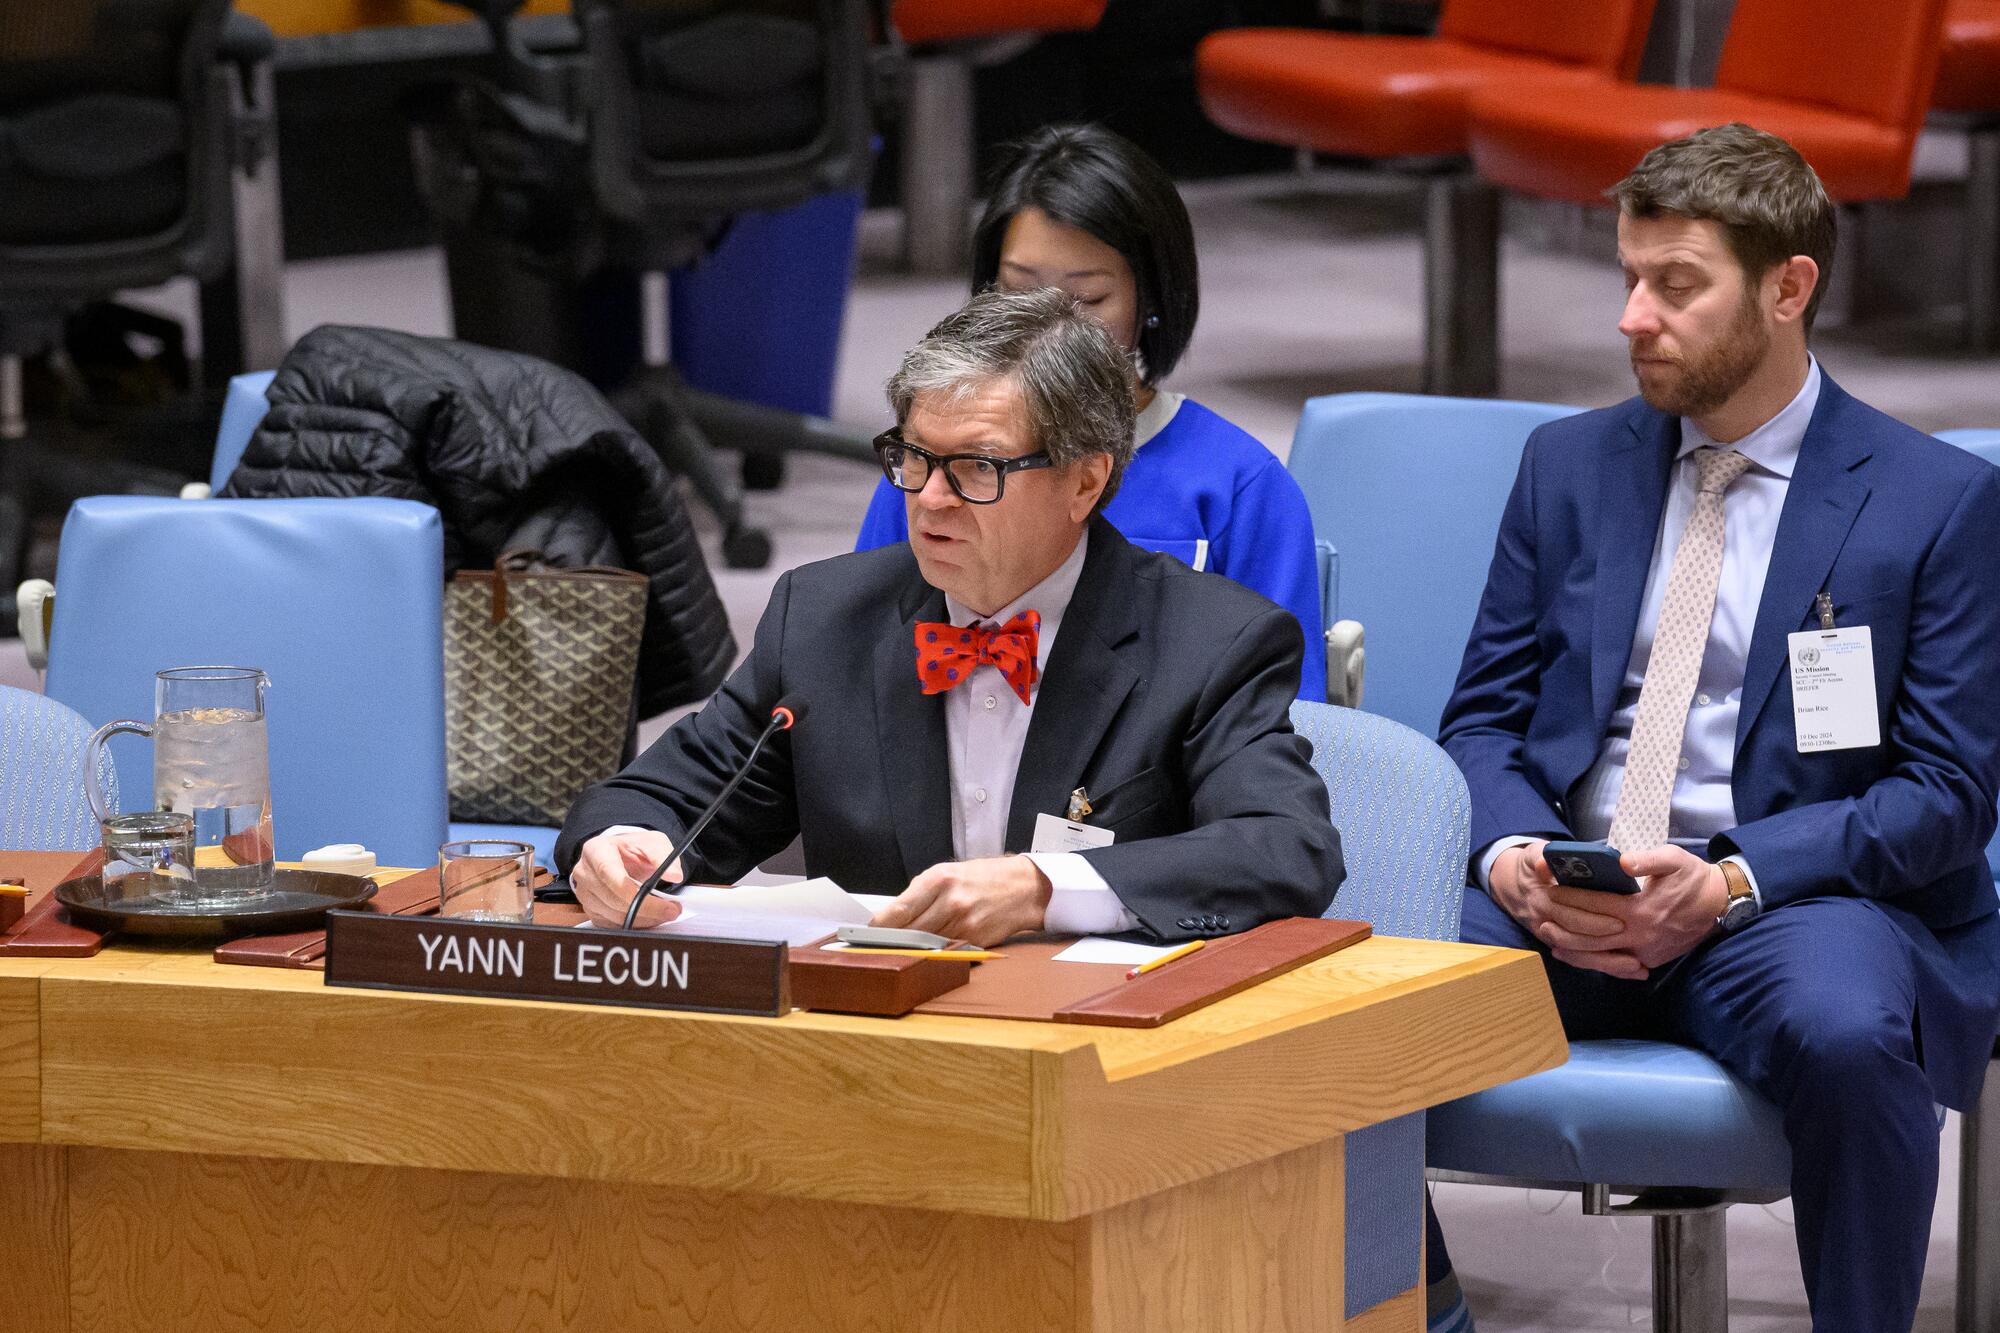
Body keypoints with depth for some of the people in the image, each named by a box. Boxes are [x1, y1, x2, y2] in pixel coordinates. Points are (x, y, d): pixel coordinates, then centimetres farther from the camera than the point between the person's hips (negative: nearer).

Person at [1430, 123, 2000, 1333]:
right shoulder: (1572, 465, 15)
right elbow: (1484, 719, 14)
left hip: (1791, 901, -3)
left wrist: (1732, 880, -17)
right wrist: (1512, 855, -10)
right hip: (1561, 902, 3)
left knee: (1845, 1033, -38)